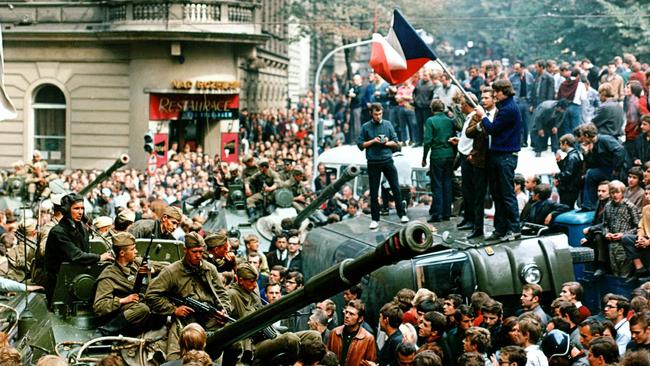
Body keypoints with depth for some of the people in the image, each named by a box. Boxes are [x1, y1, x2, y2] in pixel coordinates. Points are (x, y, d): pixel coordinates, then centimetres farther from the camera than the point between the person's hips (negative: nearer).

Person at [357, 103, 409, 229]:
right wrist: (372, 141, -12)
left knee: (396, 188, 2)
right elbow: (360, 145, 1)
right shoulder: (366, 127, 1)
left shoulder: (387, 124, 6)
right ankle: (375, 219, 11)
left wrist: (387, 143, -11)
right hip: (373, 163, -1)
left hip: (387, 160, 1)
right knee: (374, 192, 4)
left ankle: (402, 214, 13)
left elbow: (396, 143, 8)